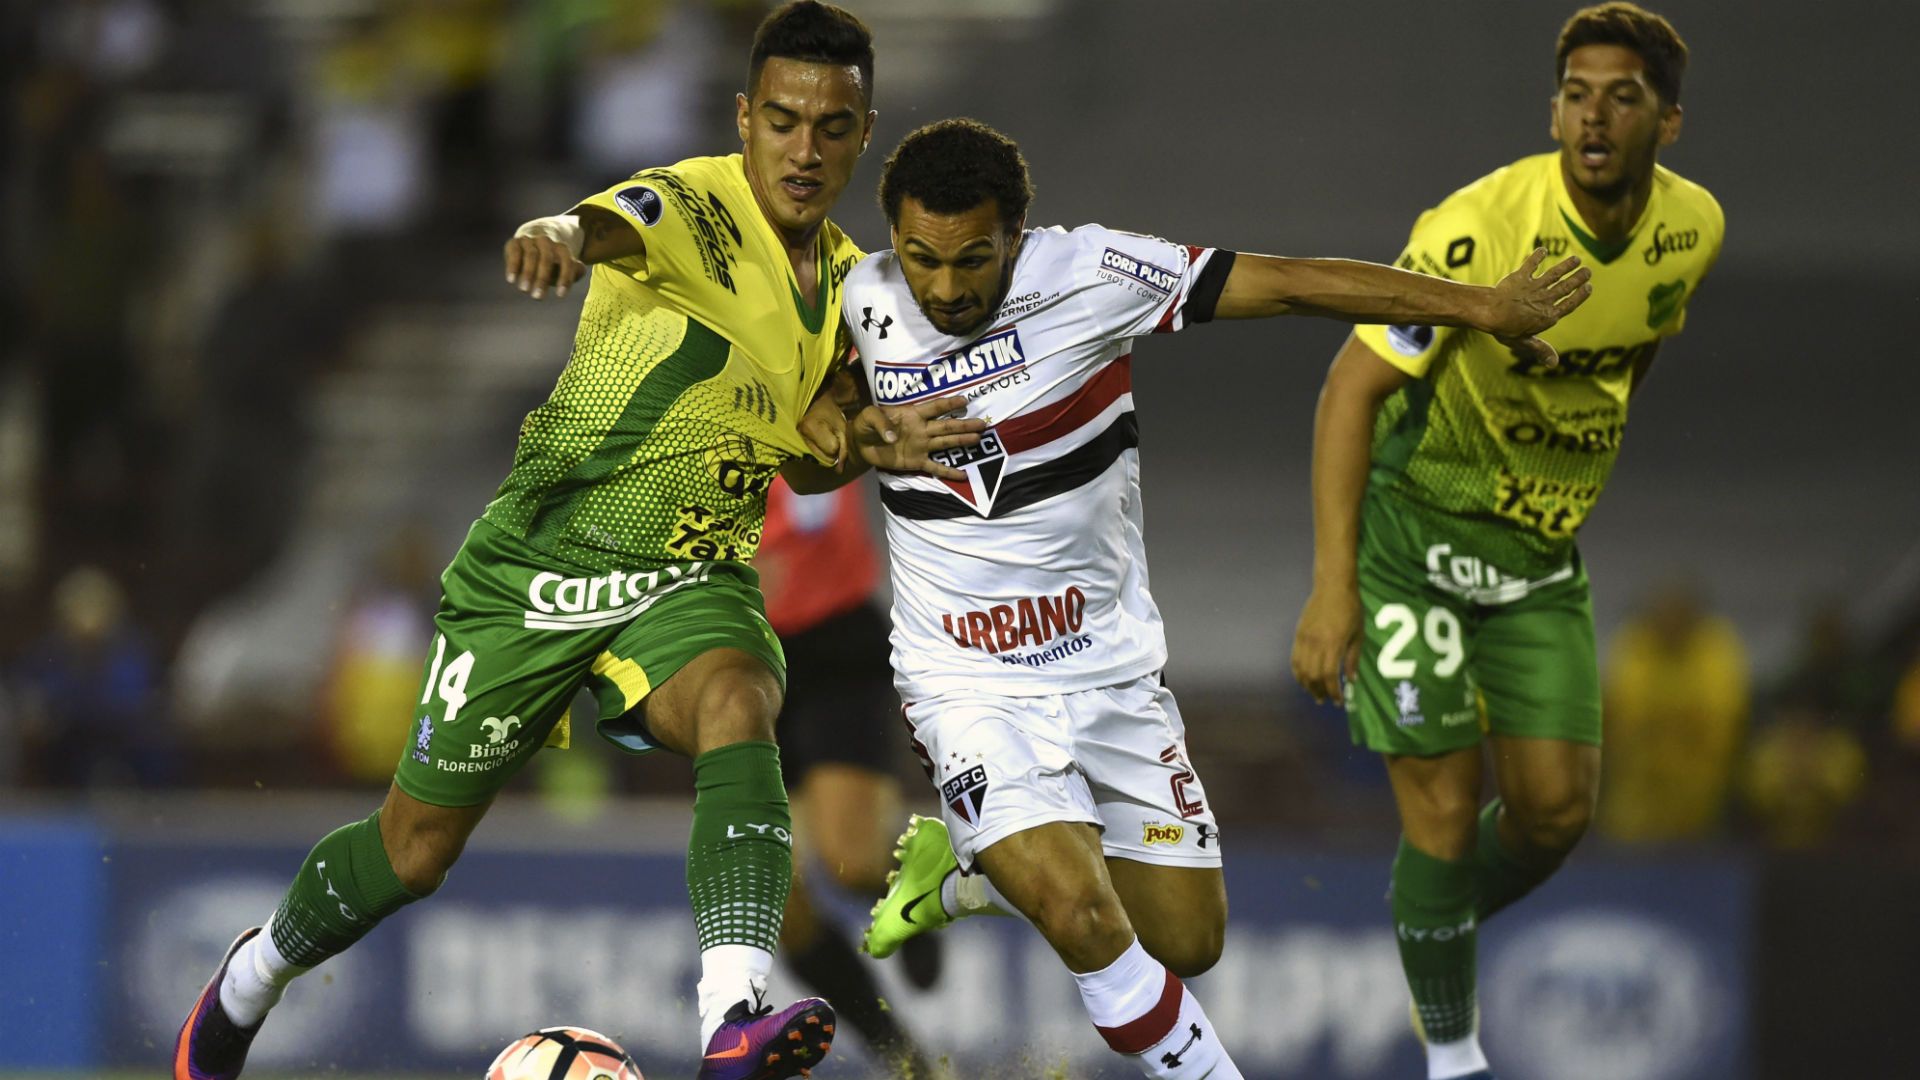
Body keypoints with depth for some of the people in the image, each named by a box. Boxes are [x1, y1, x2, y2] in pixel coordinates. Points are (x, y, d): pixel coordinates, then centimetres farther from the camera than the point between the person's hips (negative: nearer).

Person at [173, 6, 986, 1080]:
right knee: (416, 847, 7)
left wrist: (871, 440, -4)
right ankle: (251, 980, 39)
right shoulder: (694, 207, -17)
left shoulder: (846, 279, 6)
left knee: (737, 705, -33)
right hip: (539, 564, -4)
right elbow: (617, 224, -43)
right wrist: (561, 233, -68)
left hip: (692, 582, 4)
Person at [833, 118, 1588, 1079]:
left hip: (1110, 667, 2)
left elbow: (1289, 284, -12)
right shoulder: (866, 304, -7)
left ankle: (964, 868, 30)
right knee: (1083, 917, -25)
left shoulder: (1087, 276, -15)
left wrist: (1482, 307, -10)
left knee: (1186, 943, 8)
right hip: (971, 685, -2)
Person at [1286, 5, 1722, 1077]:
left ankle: (1443, 938, 33)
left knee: (1558, 809, 1)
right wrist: (1333, 586, -34)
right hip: (1413, 530, -5)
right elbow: (1354, 386, -28)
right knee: (1446, 807, -8)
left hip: (1544, 547, 5)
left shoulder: (1691, 228, -8)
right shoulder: (1480, 229, -28)